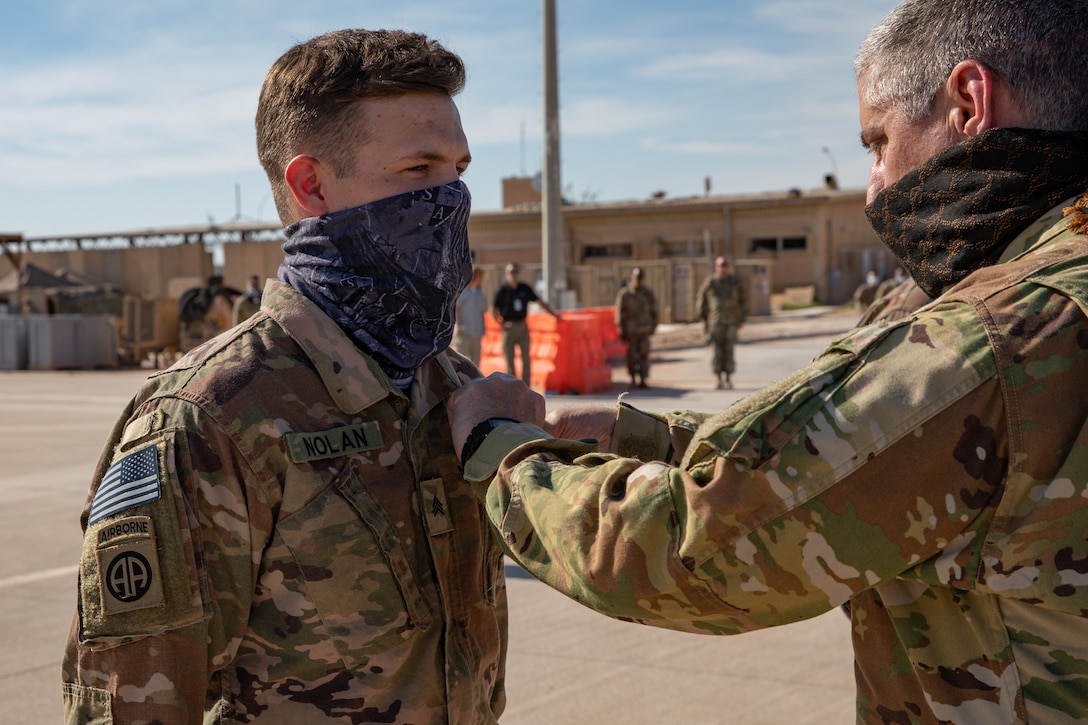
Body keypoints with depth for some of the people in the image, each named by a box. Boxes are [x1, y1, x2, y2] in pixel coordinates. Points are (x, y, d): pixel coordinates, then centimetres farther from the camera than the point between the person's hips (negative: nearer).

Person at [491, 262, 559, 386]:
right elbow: (494, 310, 2)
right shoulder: (502, 291, -3)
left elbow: (539, 301, 12)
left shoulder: (525, 289, 6)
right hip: (509, 328, -3)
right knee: (509, 360, 2)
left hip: (523, 327, 3)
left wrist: (553, 313, 7)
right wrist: (502, 323, -8)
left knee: (526, 358, -1)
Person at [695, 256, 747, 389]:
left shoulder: (736, 282, 7)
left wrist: (742, 319, 12)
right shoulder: (710, 282, 2)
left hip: (732, 322, 1)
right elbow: (701, 299, 9)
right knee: (717, 351, -4)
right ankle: (719, 380, 3)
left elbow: (743, 301, 15)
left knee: (729, 350, -2)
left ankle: (729, 378, 6)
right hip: (715, 322, -1)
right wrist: (704, 319, 5)